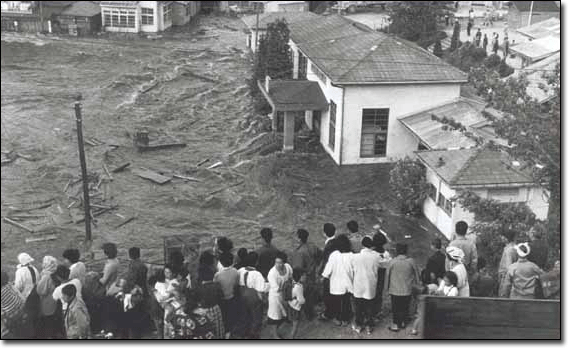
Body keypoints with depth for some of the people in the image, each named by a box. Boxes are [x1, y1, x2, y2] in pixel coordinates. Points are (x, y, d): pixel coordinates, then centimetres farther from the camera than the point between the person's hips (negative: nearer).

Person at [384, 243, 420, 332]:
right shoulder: (411, 261, -10)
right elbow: (416, 274, 1)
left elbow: (387, 275, -5)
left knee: (396, 308, 10)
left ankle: (395, 325, 15)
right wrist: (417, 285, 15)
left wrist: (386, 288, 8)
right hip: (407, 290, 1)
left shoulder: (393, 262, -13)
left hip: (395, 290, -1)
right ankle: (402, 322, 28)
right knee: (405, 307, 17)